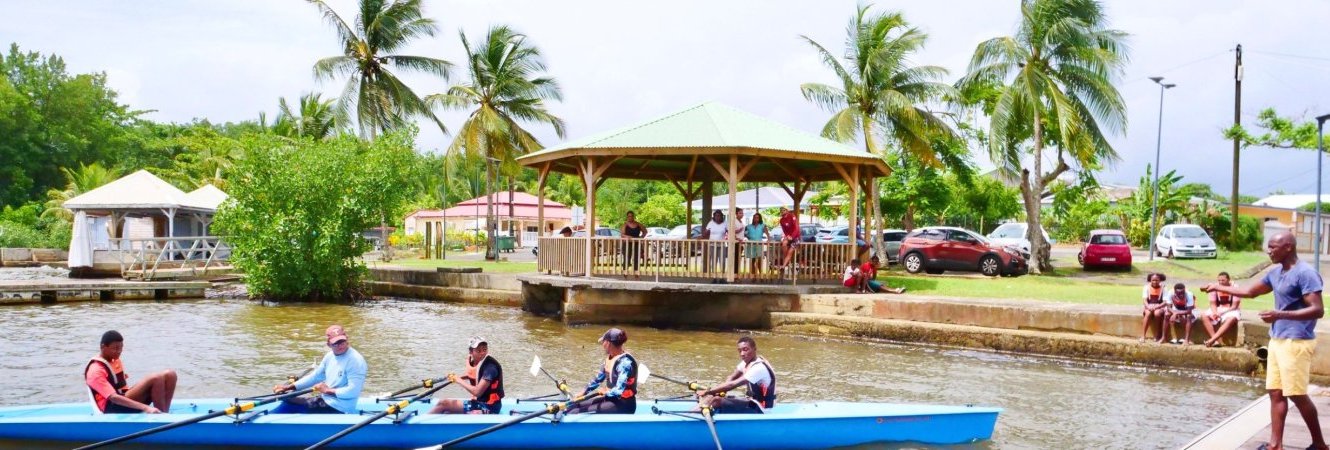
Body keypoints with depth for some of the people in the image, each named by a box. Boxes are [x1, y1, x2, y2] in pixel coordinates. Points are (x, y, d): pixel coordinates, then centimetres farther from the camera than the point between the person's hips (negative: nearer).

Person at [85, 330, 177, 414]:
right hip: (113, 408, -9)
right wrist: (145, 408, -39)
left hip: (126, 401, 9)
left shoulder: (116, 361, 14)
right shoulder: (96, 370, -14)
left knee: (169, 374, -8)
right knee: (155, 379, -29)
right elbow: (113, 397, -27)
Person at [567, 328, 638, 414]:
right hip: (610, 398, 10)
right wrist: (584, 392, 12)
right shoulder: (610, 357, 8)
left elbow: (619, 391, -28)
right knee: (574, 406, 5)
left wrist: (605, 392, -9)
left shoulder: (625, 362, -23)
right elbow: (599, 377, 18)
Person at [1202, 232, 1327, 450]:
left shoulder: (1305, 273, -15)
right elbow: (1250, 292, 27)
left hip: (1297, 342, -8)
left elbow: (1318, 310, -22)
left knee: (1297, 394, -6)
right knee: (1276, 392, 6)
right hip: (1277, 340, 8)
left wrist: (1280, 315, -31)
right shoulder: (1275, 273, 12)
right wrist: (1219, 287, 27)